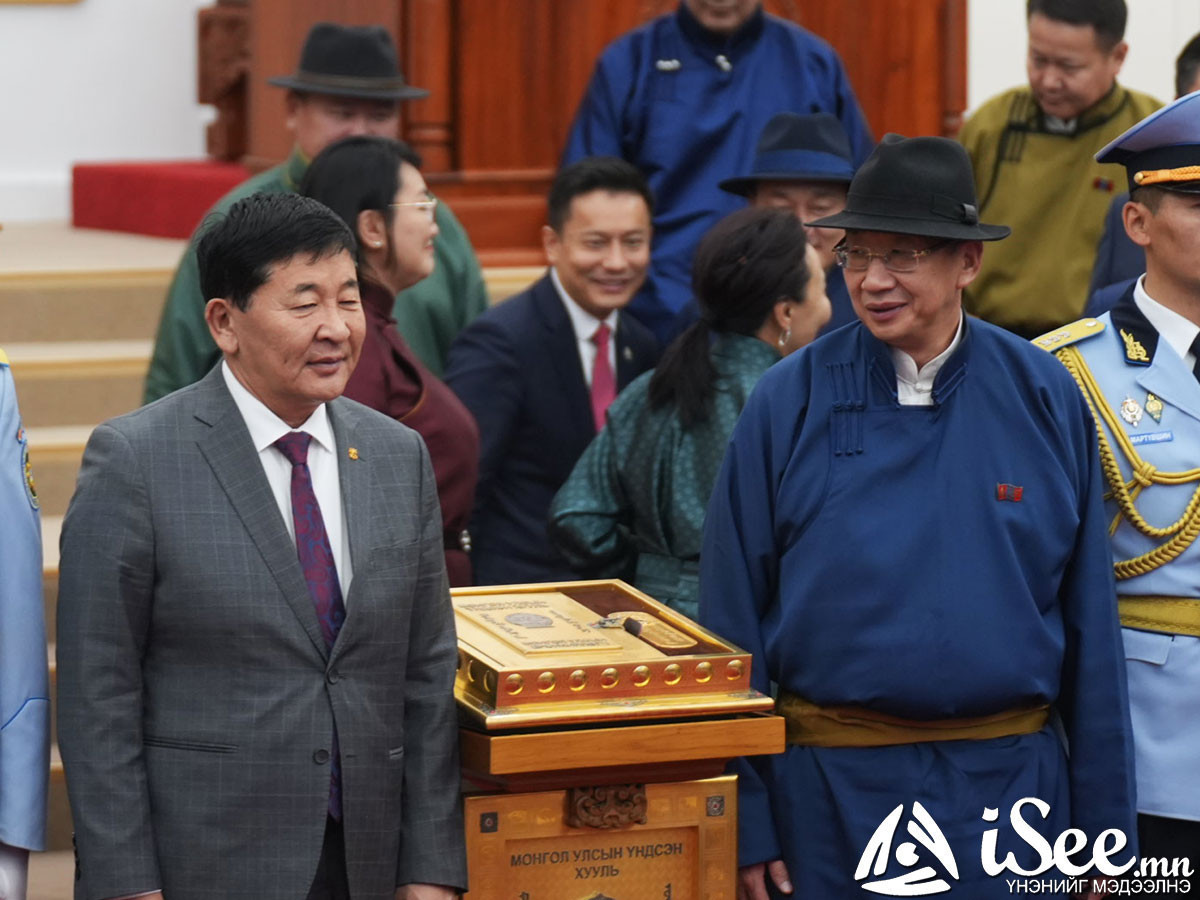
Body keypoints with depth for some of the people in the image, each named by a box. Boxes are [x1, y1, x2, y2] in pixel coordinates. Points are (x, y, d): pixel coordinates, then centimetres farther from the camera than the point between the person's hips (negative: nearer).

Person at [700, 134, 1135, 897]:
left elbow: (1090, 629, 4)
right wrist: (746, 828, -3)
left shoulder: (1045, 400, 0)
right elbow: (733, 616, 0)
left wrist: (1104, 828, 2)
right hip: (833, 790, -1)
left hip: (1008, 782, 1)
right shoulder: (790, 402, -3)